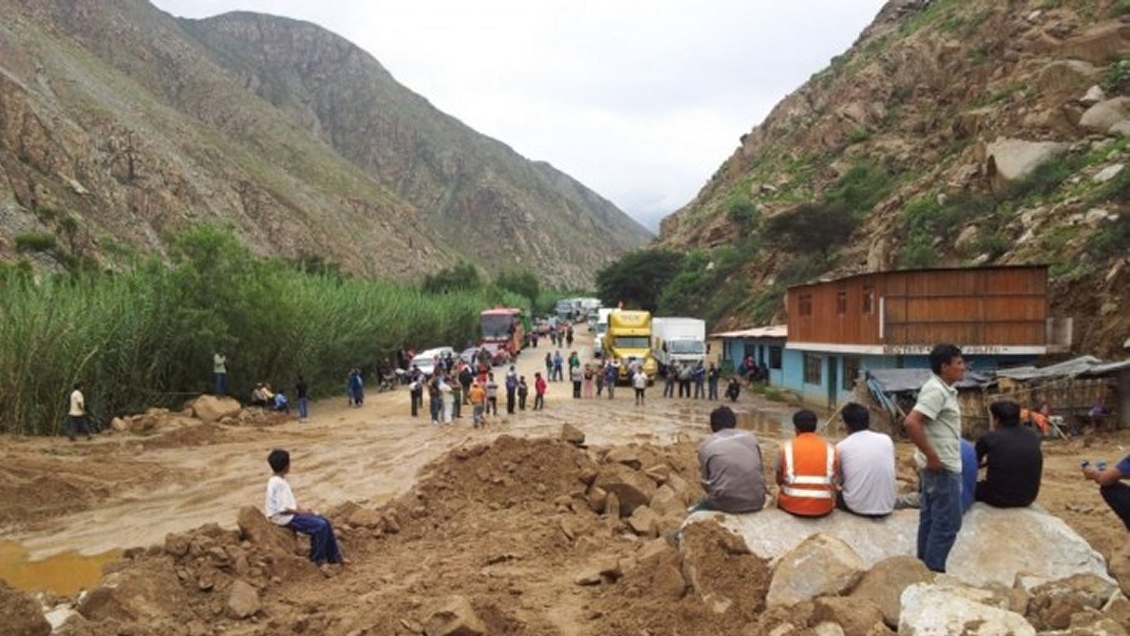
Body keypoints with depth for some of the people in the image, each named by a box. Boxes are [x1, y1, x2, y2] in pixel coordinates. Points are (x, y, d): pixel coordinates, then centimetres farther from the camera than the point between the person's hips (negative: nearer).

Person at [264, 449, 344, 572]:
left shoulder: (279, 480, 10)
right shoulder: (278, 483, -22)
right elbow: (283, 509, -23)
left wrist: (301, 509, 6)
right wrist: (300, 511, -13)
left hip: (290, 513, 10)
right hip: (284, 518, -10)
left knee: (325, 522, 3)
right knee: (320, 526, -20)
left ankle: (334, 556, 12)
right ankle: (319, 560, -4)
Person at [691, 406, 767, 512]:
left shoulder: (706, 445, 6)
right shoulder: (751, 437, 13)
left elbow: (706, 483, 7)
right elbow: (760, 471, 18)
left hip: (726, 502, -2)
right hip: (755, 502, 3)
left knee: (695, 512, 25)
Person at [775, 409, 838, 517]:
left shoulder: (786, 447, -1)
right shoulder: (830, 448, 2)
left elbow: (779, 481, 7)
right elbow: (834, 481, 10)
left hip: (792, 506, -1)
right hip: (824, 507, 1)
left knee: (780, 495, 32)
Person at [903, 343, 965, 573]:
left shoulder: (943, 389, 12)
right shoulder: (936, 390, -19)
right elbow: (911, 423, -30)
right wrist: (932, 457, -23)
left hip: (937, 467, 10)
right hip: (942, 468, -10)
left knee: (931, 519, 15)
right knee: (947, 523, -3)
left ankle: (925, 568, 23)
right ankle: (933, 572, 4)